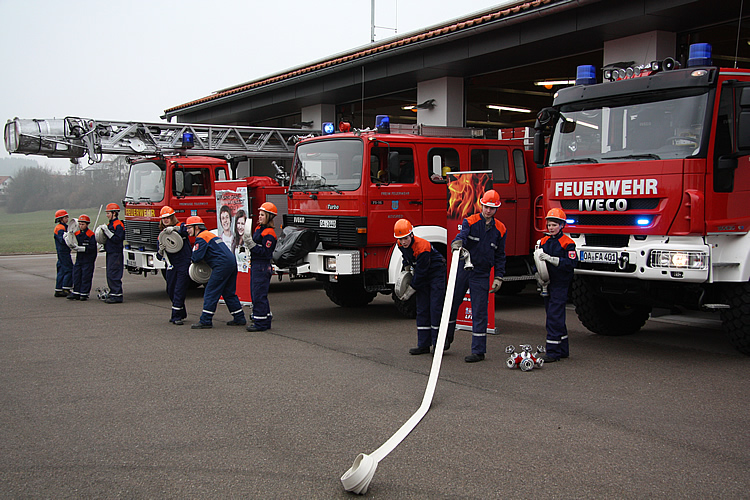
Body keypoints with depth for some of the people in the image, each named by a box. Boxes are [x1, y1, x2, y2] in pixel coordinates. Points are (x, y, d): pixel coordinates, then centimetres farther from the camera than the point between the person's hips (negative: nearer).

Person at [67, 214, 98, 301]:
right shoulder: (76, 234, 10)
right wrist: (74, 246, -9)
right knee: (76, 275, 8)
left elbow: (92, 247, -16)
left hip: (88, 259, -6)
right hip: (79, 257, 6)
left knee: (86, 277, -1)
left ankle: (84, 294, 6)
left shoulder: (90, 234, -10)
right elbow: (74, 244, 15)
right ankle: (76, 293, 15)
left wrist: (81, 248, -23)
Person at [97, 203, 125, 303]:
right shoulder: (110, 224, 18)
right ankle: (112, 294, 16)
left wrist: (107, 232, -22)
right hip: (110, 253, 10)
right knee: (109, 275, 11)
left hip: (116, 253, -10)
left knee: (113, 275, -11)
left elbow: (117, 239, -21)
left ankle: (117, 296, -9)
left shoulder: (119, 225, -12)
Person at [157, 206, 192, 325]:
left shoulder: (180, 226, 0)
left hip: (184, 263, -6)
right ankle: (181, 313, 30)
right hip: (171, 265, 6)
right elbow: (159, 256, 10)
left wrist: (174, 228, -35)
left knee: (179, 291, -8)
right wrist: (160, 250, -13)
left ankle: (176, 316, -2)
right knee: (170, 291, 11)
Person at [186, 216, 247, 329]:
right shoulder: (209, 234, 25)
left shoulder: (201, 238, -6)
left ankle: (205, 321, -4)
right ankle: (239, 319, 18)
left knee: (210, 293, -4)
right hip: (232, 263, 10)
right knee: (229, 293, 16)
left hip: (222, 266, -10)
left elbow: (197, 257, -15)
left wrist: (191, 258, 9)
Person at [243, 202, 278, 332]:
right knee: (255, 294, 14)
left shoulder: (269, 233, -16)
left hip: (262, 267, -10)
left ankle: (261, 323, -2)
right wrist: (248, 242, 6)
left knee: (259, 295, -8)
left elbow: (265, 252, -21)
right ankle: (266, 321, 22)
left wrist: (252, 245, -24)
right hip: (255, 265, 10)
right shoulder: (259, 228, 14)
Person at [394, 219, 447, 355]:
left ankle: (438, 345, -7)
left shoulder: (422, 247, -31)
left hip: (437, 273, -8)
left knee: (435, 308, -11)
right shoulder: (401, 245, -7)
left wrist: (410, 291, -18)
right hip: (422, 277, 8)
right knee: (422, 309, 4)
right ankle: (423, 345, 8)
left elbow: (420, 273, -25)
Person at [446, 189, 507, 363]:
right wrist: (457, 243, -46)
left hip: (481, 275, 0)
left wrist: (498, 277, 2)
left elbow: (500, 256, 9)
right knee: (451, 304, 10)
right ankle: (446, 339, 30)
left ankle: (478, 350, 4)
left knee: (479, 313, -1)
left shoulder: (500, 229, 4)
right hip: (462, 269, 0)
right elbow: (462, 235, -22)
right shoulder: (470, 222, -2)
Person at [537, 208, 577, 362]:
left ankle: (553, 352, -9)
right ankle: (562, 350, 24)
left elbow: (571, 263, -19)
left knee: (554, 317, -11)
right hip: (547, 284, 7)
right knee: (555, 317, 13)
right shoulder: (543, 242, 12)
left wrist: (551, 259, -25)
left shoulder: (567, 243, -8)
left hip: (560, 284, -7)